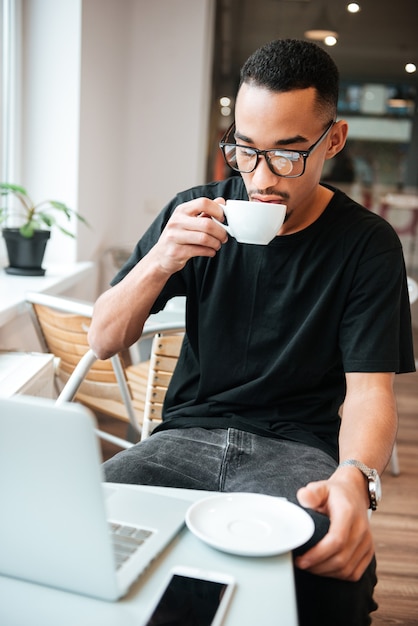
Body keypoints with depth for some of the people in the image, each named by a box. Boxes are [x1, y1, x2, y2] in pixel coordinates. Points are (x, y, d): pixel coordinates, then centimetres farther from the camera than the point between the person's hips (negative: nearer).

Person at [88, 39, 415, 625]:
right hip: (188, 435, 2)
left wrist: (353, 478, -30)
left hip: (297, 446, -1)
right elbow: (104, 340, 2)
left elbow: (369, 390, -7)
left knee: (337, 563, -33)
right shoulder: (195, 214, 3)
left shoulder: (367, 243, -2)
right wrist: (159, 262, -17)